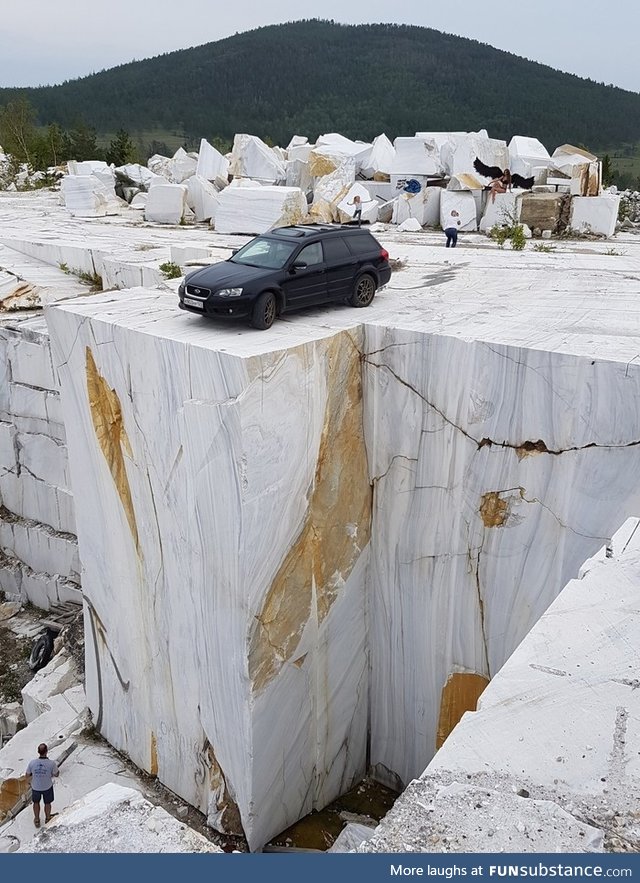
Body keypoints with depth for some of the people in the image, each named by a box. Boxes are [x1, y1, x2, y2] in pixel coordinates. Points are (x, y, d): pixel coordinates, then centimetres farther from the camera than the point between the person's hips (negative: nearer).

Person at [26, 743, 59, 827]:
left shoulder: (32, 763, -28)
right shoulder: (52, 763, -31)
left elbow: (27, 776, -10)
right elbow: (56, 774, -12)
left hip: (36, 787, 1)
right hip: (47, 787, -1)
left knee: (36, 802, 29)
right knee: (47, 803, 26)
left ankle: (37, 820, 46)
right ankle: (47, 819, 48)